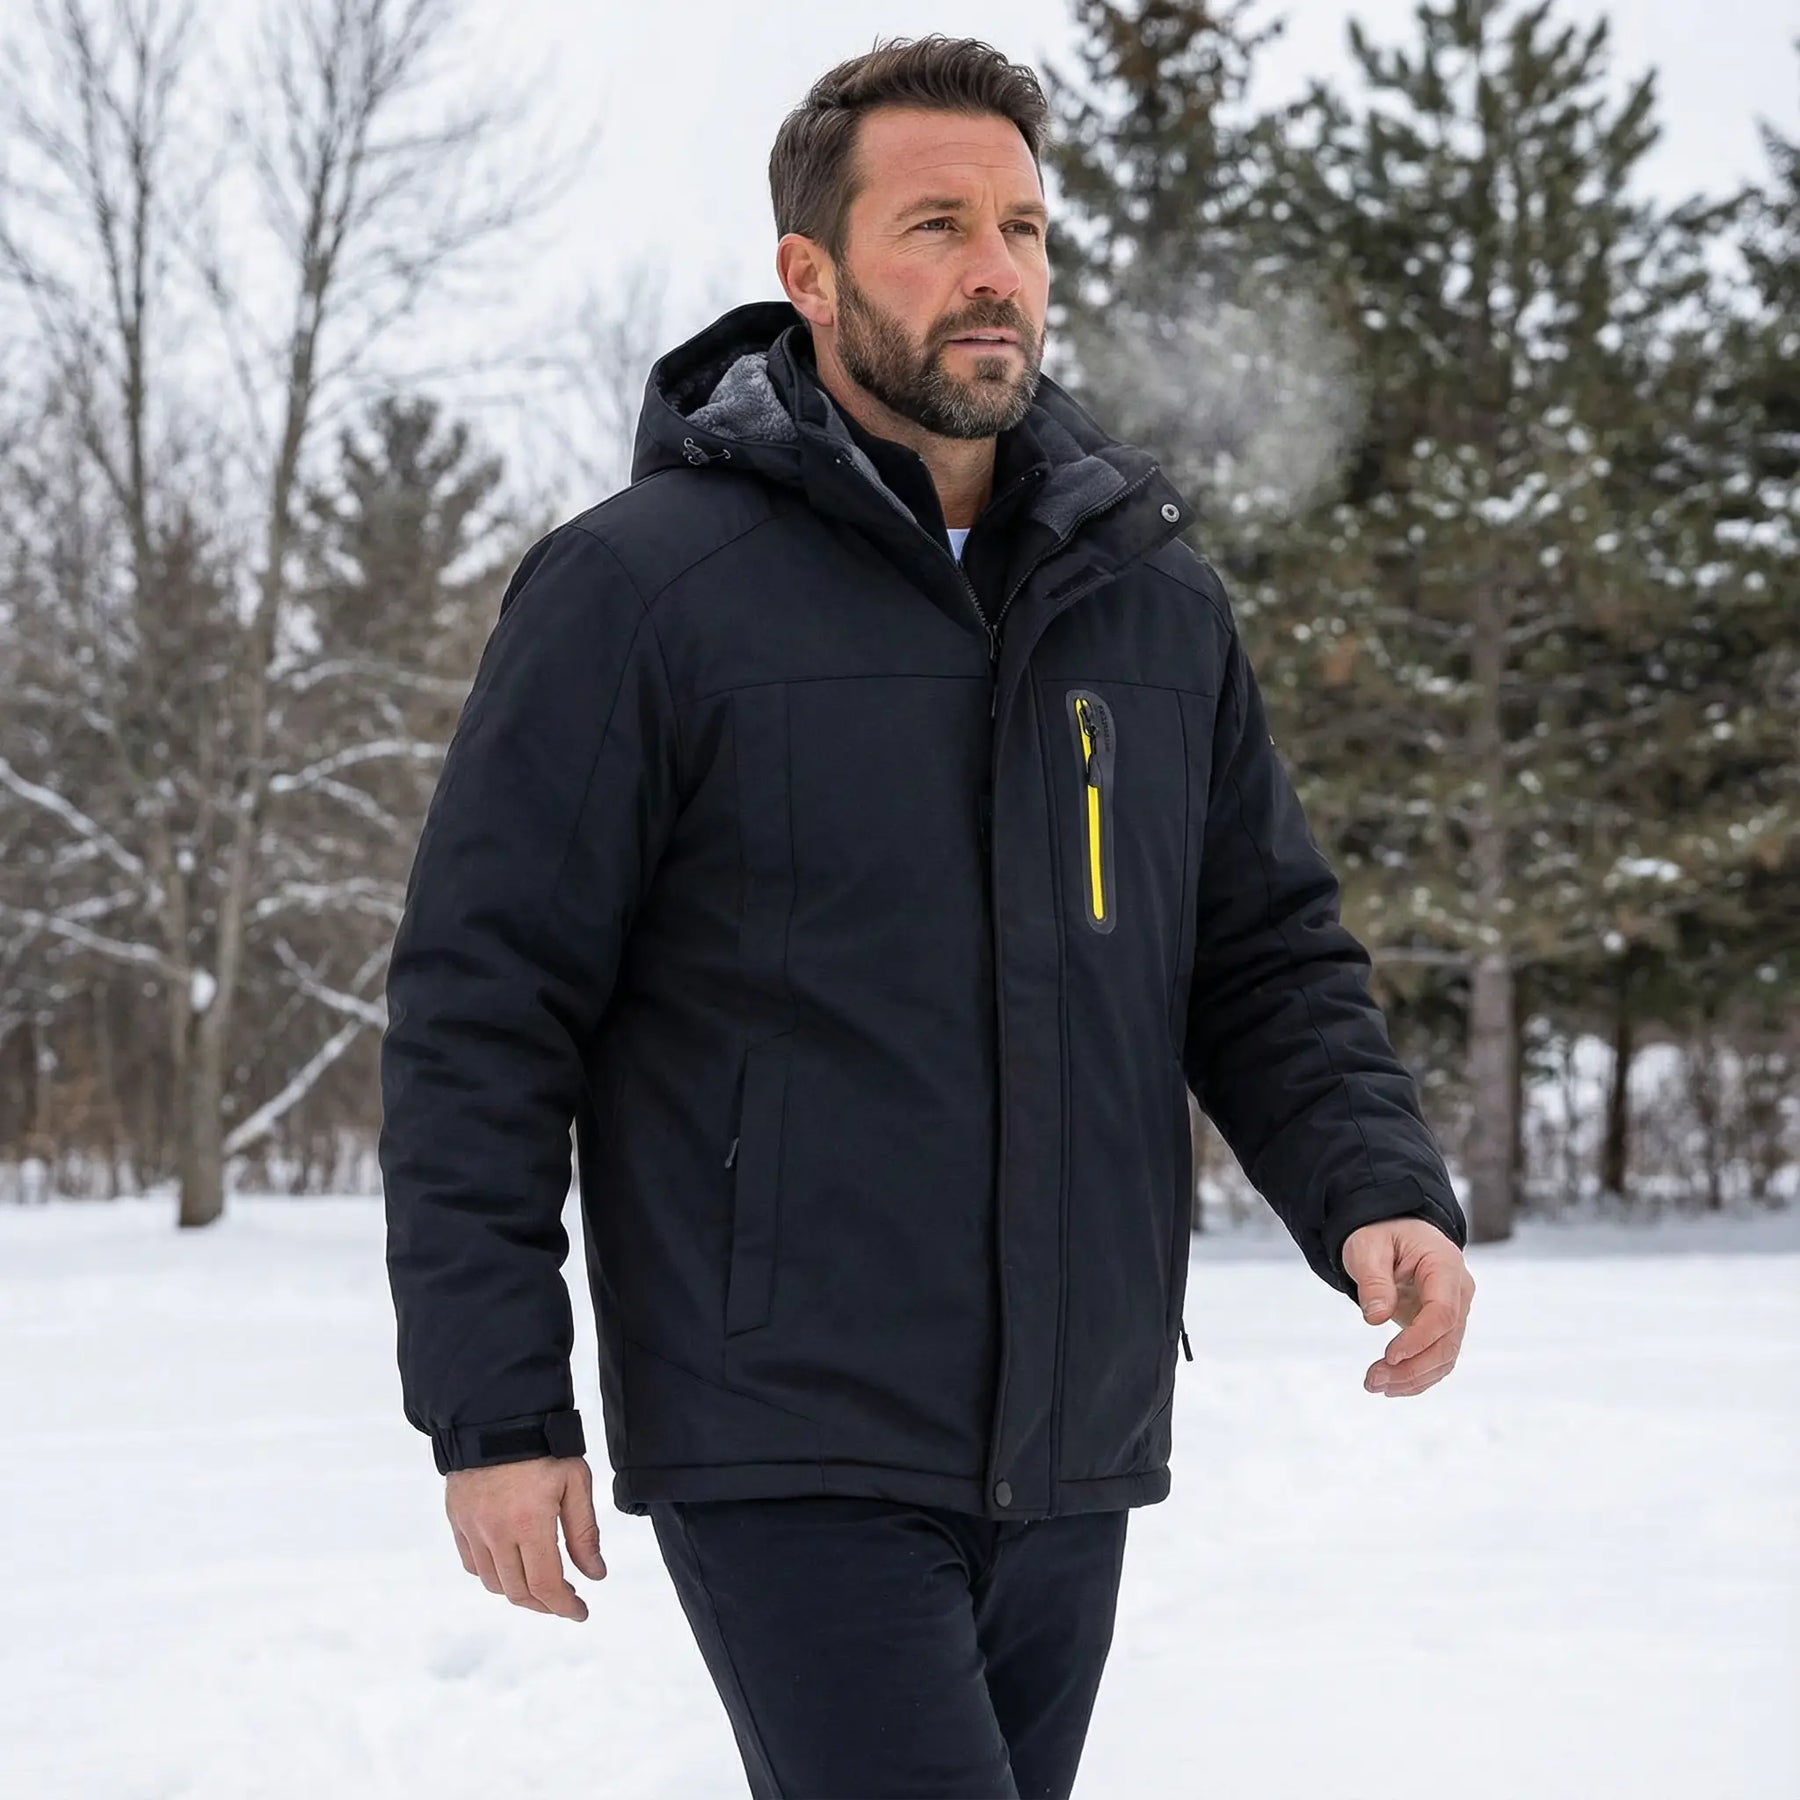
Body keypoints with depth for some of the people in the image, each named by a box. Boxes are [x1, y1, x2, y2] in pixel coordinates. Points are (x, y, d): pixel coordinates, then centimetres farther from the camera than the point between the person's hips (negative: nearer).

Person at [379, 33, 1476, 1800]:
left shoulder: (1155, 596, 9)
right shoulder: (638, 591, -7)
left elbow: (1268, 956, 13)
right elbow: (481, 1007, -7)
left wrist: (1374, 1186, -7)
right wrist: (492, 1406, -9)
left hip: (1071, 1456, 6)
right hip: (786, 1446, -6)